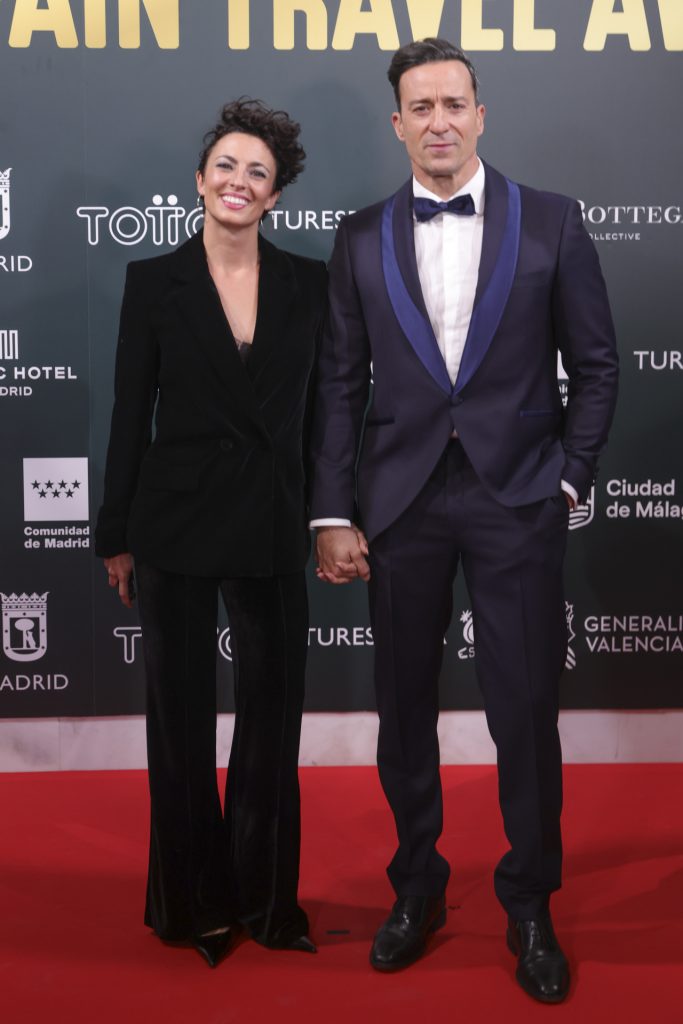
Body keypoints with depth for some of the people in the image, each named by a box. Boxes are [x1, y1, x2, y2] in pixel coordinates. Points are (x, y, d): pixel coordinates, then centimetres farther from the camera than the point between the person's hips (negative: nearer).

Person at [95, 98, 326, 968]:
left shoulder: (308, 284, 4)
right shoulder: (154, 282, -1)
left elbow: (322, 407, 6)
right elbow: (131, 414, 0)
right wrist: (117, 536, 0)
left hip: (273, 529, 2)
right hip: (178, 524, -1)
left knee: (273, 714, 10)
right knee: (180, 716, 9)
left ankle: (265, 897, 29)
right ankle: (194, 902, 28)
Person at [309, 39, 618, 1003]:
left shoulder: (550, 221, 2)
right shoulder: (361, 238, 6)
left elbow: (594, 365, 5)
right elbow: (340, 382, 5)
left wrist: (568, 482, -1)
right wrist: (333, 514, 0)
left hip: (516, 499, -1)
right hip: (401, 500, 2)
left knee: (525, 711, 3)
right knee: (405, 705, 10)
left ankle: (530, 904, 22)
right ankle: (417, 886, 29)